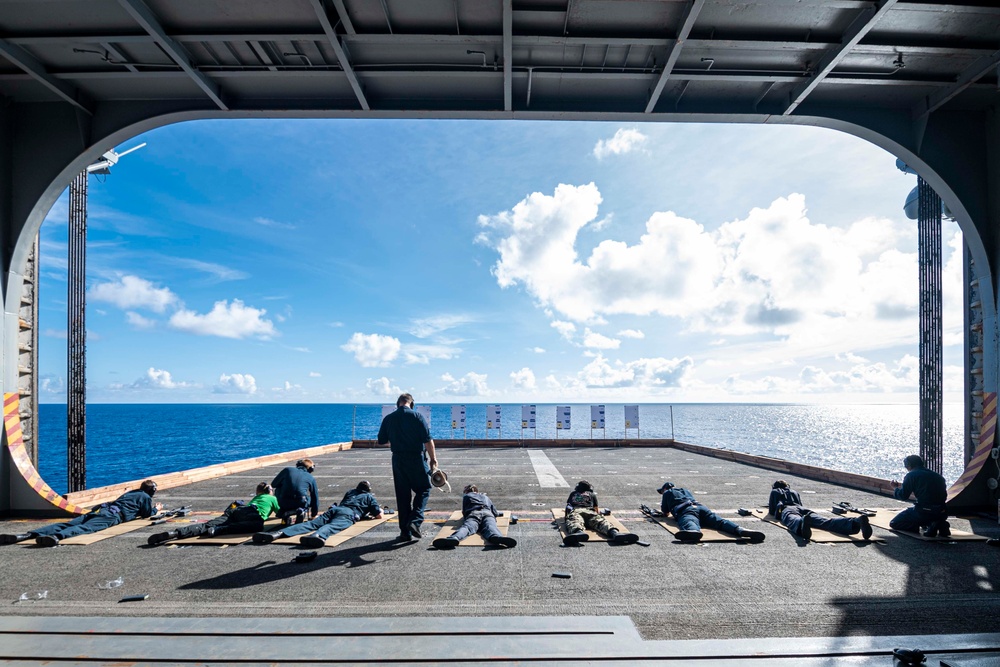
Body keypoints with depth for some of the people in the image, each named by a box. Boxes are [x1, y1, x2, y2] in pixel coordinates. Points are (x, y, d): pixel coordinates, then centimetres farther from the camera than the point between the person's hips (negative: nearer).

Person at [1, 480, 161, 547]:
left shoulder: (130, 493, 43)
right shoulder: (145, 497, 19)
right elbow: (146, 514, 18)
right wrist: (156, 509, 41)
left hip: (101, 508, 7)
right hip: (113, 516, -7)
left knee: (68, 524, -14)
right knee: (86, 528, -35)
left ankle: (28, 534, -35)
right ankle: (56, 537, -68)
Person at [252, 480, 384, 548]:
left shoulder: (350, 492, 42)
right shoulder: (369, 497, 29)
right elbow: (379, 515, 23)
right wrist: (379, 510, 47)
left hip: (335, 508, 4)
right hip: (349, 514, -4)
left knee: (311, 524, -15)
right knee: (332, 526, -34)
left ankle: (279, 533, -39)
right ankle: (318, 536, -70)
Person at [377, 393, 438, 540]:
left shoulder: (388, 418, 2)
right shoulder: (417, 416, -8)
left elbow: (381, 441, 10)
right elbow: (428, 440, -11)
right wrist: (433, 458, -2)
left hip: (398, 459, 3)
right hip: (417, 458, -3)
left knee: (402, 495, 10)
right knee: (423, 489, 11)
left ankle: (405, 531, 12)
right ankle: (415, 520, -8)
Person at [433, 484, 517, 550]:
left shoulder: (466, 496, 33)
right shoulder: (486, 497, 41)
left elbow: (464, 512, 29)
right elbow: (496, 513, 37)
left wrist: (467, 517, 51)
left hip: (473, 514, -1)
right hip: (487, 514, 1)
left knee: (466, 527, -29)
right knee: (490, 527, -29)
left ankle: (454, 538, -63)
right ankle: (497, 537, -66)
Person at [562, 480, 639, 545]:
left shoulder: (573, 493, 39)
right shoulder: (592, 495, 35)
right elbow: (597, 511, 40)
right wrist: (598, 512, 63)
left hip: (575, 512, 0)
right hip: (589, 512, 0)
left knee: (574, 522, -32)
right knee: (600, 521, -24)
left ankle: (578, 532, -71)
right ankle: (614, 533, -58)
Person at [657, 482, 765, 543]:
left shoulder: (667, 493, 28)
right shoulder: (685, 490, 44)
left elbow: (665, 512, 27)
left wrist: (662, 504, 51)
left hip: (685, 511, -5)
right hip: (701, 507, 5)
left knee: (689, 524, -38)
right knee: (720, 521, -17)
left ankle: (694, 531, -76)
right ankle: (741, 530, -48)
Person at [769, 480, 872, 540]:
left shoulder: (774, 492, 32)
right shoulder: (794, 492, 44)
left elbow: (771, 510, 29)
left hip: (786, 510, -4)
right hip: (803, 509, 4)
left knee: (794, 521, -41)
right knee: (826, 522, -23)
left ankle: (803, 523, -83)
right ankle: (856, 522, -51)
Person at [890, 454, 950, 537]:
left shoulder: (911, 475, -1)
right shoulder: (937, 476, 17)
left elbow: (903, 496, -3)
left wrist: (895, 488, 19)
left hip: (923, 511, -7)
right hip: (942, 513, 7)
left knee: (894, 524, 7)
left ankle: (930, 525, -8)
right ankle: (941, 525, 7)